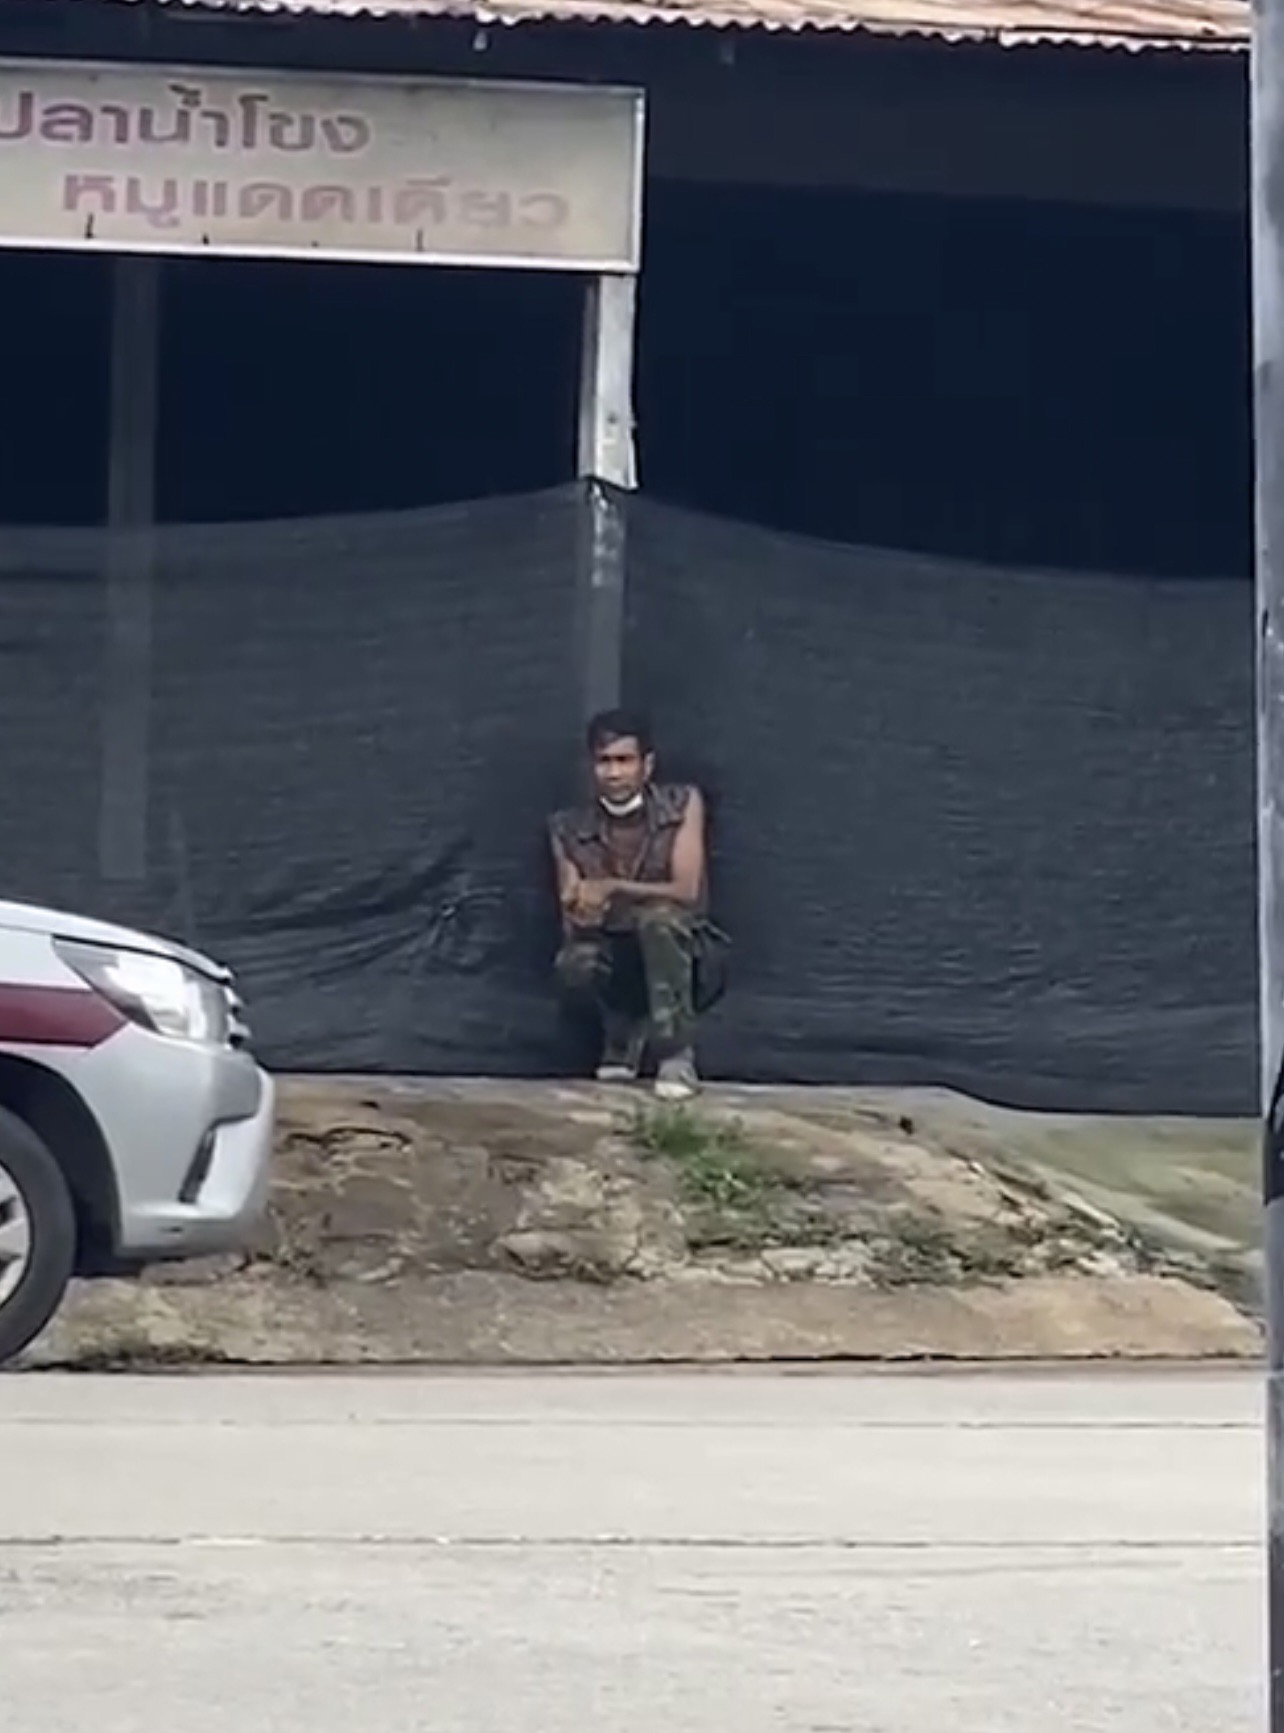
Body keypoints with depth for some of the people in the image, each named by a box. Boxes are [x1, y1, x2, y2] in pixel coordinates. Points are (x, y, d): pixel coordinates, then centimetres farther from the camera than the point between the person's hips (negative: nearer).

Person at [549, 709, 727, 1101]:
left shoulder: (682, 804, -10)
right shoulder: (569, 830, -5)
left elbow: (686, 892, -19)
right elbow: (571, 925, -8)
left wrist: (611, 887, -24)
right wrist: (582, 914, -32)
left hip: (682, 961, -2)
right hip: (618, 961, 3)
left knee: (658, 916, -35)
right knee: (575, 964, -32)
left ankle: (676, 1055, -24)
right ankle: (624, 1032, 5)